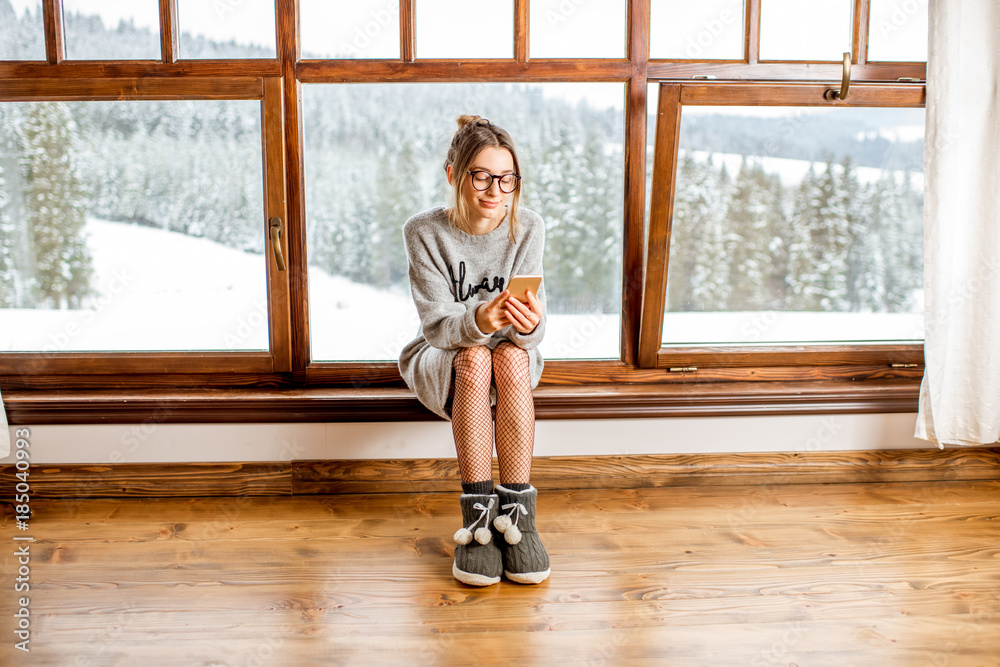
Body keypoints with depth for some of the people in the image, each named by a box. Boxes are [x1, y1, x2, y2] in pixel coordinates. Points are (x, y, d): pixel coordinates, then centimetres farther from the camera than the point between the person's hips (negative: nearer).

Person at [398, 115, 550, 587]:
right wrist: (478, 321, -43)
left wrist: (529, 323, -41)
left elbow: (531, 327, -14)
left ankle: (516, 512, -31)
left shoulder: (528, 230, -9)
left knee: (512, 355, -33)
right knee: (474, 358, -35)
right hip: (441, 364, -1)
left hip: (514, 361, 1)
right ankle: (478, 515, -32)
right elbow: (437, 325, -20)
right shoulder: (424, 233, -13)